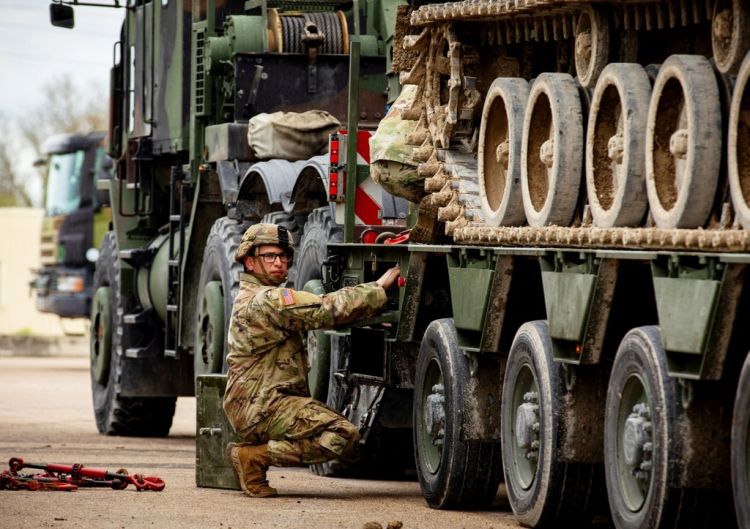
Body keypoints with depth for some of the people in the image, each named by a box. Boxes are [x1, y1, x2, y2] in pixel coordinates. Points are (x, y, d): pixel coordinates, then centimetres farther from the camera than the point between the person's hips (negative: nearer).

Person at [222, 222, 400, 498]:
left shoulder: (248, 298, 20)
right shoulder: (268, 300, -14)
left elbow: (313, 314, 23)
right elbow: (326, 309, -18)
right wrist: (380, 287, -11)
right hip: (262, 407, -10)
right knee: (342, 435, -21)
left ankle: (251, 452, 8)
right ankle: (254, 456, -14)